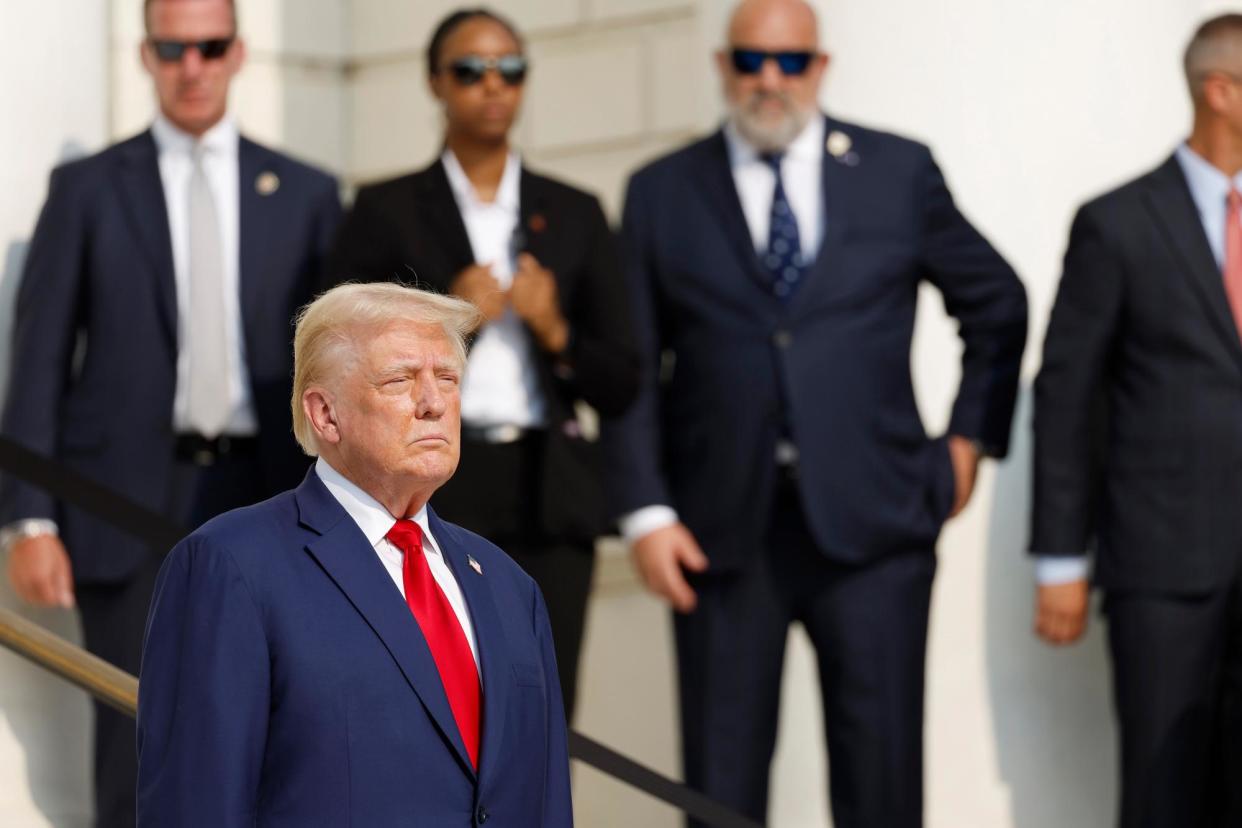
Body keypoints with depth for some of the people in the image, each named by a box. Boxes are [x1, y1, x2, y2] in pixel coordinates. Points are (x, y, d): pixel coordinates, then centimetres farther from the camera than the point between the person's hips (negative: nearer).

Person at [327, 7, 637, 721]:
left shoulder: (574, 215, 14)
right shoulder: (386, 212, 7)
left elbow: (620, 386, 12)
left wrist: (556, 332, -6)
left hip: (548, 501, 2)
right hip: (431, 498, -2)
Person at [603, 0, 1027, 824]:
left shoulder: (899, 172, 7)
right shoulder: (661, 193, 7)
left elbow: (998, 305, 19)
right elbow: (632, 368, 4)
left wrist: (970, 438, 13)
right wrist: (646, 510, -4)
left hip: (872, 518, 0)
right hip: (723, 530, 0)